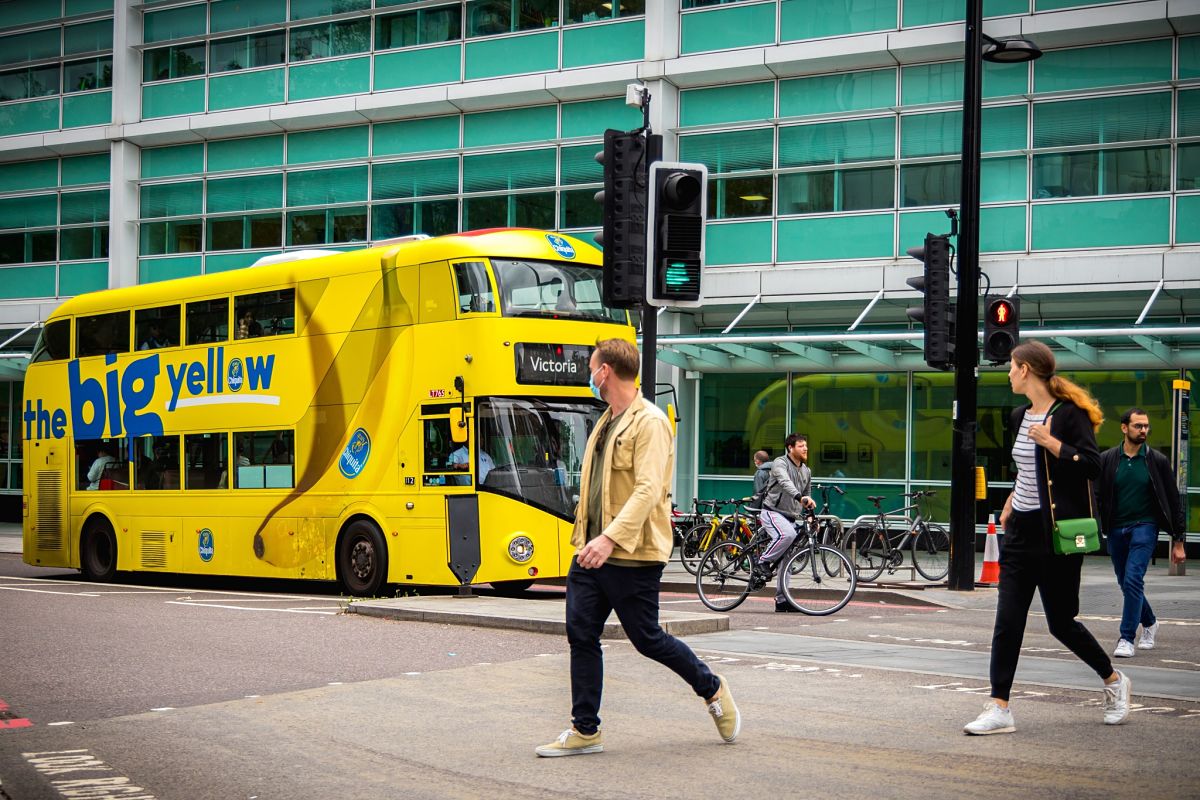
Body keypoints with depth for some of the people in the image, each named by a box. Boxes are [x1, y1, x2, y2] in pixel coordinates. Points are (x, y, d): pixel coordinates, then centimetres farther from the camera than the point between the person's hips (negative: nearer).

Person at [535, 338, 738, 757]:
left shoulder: (650, 422, -14)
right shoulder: (606, 421, 17)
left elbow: (648, 490, -24)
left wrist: (611, 538, -32)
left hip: (631, 556, -8)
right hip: (592, 552, 8)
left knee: (647, 639, 2)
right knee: (581, 636, 2)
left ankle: (713, 690, 24)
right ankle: (585, 731, 9)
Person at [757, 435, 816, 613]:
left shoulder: (807, 471, 14)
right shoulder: (780, 463, -11)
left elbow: (806, 497, 24)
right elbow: (785, 482, -31)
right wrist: (800, 497, -48)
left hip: (790, 517, 7)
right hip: (772, 512, -7)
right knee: (787, 534, -38)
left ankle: (782, 600, 9)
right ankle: (764, 562, -18)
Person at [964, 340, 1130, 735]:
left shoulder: (1069, 413, -12)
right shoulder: (1020, 417, 12)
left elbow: (1092, 465, -20)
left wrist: (1050, 441, -24)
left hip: (1057, 535, -7)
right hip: (1022, 531, 7)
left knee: (1061, 621, 3)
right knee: (1007, 621, -2)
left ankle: (1114, 681, 27)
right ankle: (999, 709, -2)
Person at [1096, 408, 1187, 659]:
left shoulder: (1157, 461, -1)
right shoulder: (1107, 459, 1)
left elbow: (1173, 502, 4)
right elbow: (1096, 496, 4)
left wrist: (1178, 541, 2)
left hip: (1144, 527, -3)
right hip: (1116, 530, 3)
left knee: (1133, 580, -17)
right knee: (1126, 583, 13)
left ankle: (1127, 638, -11)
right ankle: (1149, 623, 39)